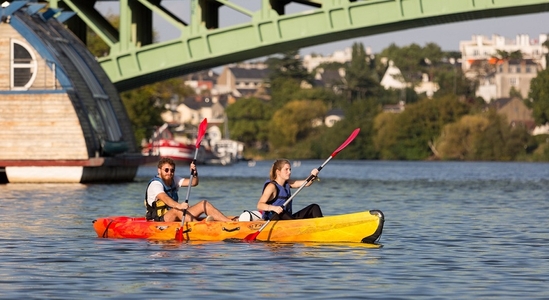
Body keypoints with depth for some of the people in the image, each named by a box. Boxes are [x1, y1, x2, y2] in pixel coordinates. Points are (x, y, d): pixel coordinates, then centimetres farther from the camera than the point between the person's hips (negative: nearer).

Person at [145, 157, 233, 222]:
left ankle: (231, 222, -14)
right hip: (159, 220, -8)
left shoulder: (173, 180, 11)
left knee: (204, 204, -2)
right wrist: (179, 206, -53)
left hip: (175, 217, 8)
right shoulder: (155, 184, -15)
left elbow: (194, 183, 0)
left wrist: (194, 173, -23)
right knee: (177, 210, -39)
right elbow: (165, 199, -35)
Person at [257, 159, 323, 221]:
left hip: (288, 218, 8)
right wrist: (273, 208, -42)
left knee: (314, 207, 2)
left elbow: (306, 183, 1)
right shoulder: (272, 186, -13)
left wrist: (313, 176, -19)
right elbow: (259, 205, -24)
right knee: (281, 213, -40)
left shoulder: (288, 183, 11)